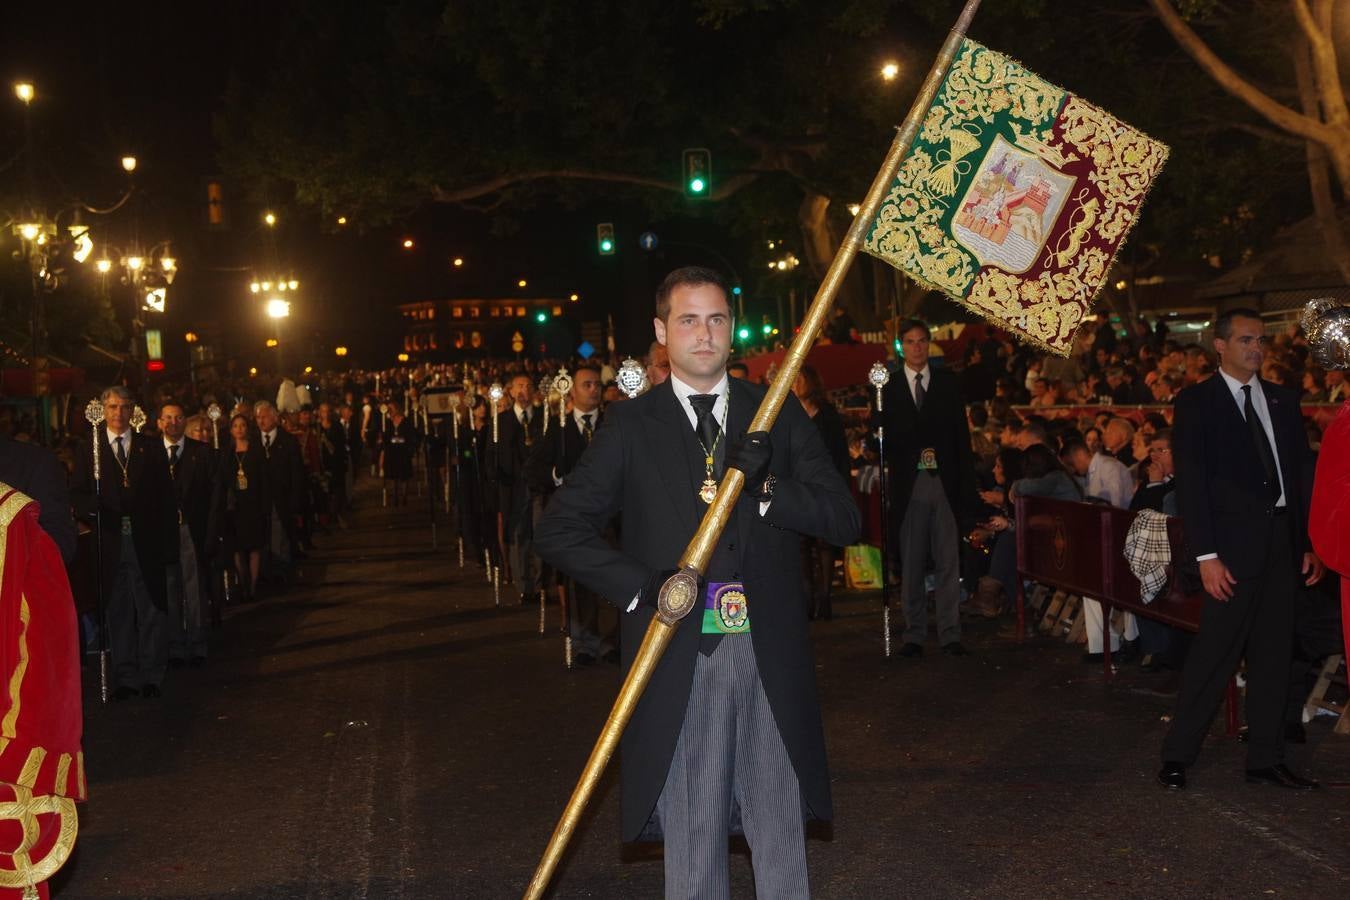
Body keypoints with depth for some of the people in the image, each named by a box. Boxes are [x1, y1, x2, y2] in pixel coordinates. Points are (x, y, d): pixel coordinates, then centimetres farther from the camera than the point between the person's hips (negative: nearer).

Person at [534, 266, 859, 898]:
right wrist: (639, 584, -12)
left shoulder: (778, 414, 8)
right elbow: (559, 530, 1)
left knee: (781, 827, 9)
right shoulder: (630, 426, 4)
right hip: (679, 652, -1)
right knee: (692, 830, 6)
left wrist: (766, 488, -15)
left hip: (769, 653, 1)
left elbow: (844, 520, 2)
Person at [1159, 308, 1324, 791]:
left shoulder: (1283, 400, 13)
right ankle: (1177, 755, 8)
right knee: (1213, 653, -4)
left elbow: (1304, 472, 13)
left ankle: (1266, 760, 19)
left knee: (1273, 655, 10)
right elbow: (1191, 483, -8)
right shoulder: (1196, 403, -3)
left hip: (1282, 543, 6)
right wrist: (1206, 555, -14)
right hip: (1234, 544, -5)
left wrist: (1311, 543, 5)